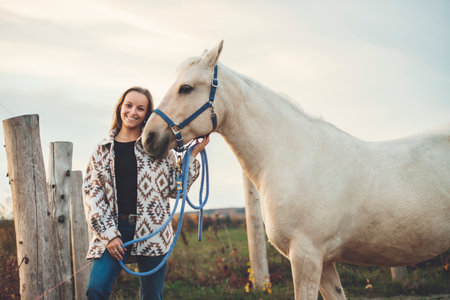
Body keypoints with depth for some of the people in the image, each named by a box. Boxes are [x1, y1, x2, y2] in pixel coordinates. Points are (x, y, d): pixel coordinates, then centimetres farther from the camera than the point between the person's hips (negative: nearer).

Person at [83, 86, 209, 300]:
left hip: (153, 231, 0)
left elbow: (174, 188, 8)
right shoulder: (103, 150, 10)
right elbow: (91, 193, 5)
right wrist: (108, 233, -6)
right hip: (113, 230, 1)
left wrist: (193, 154, 0)